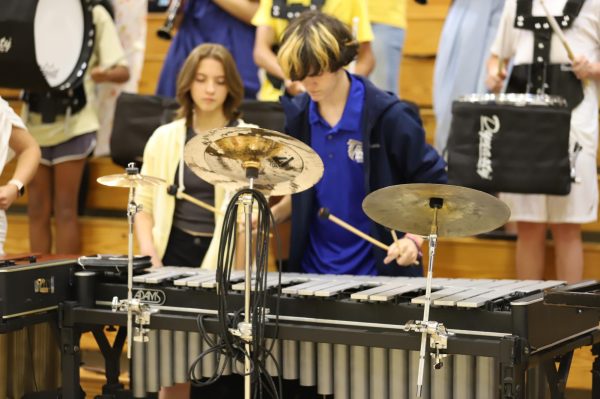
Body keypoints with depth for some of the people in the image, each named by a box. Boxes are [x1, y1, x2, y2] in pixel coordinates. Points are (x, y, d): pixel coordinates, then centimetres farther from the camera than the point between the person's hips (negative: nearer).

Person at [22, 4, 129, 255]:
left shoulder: (94, 14, -2)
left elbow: (123, 70, -5)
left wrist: (105, 74, -28)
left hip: (73, 123, -3)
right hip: (33, 122, 4)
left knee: (65, 210, -3)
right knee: (37, 209, 6)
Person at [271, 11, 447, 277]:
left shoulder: (388, 116, -14)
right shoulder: (299, 115, 3)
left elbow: (433, 185, -7)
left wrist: (414, 239, -20)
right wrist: (273, 214, -2)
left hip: (380, 269, -5)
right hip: (314, 269, 5)